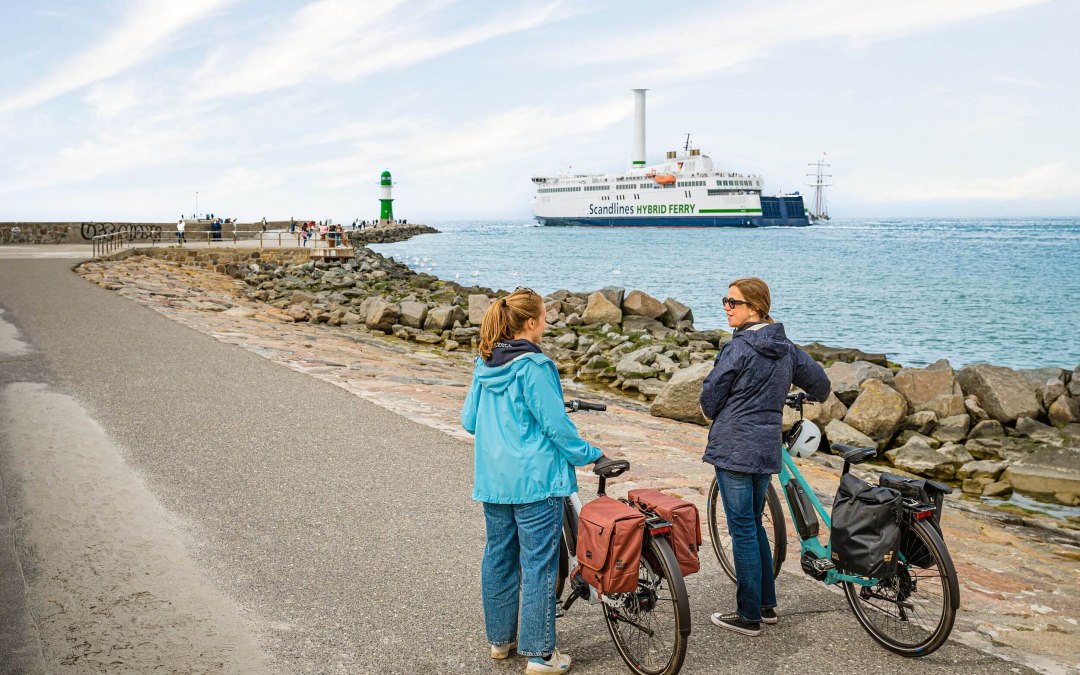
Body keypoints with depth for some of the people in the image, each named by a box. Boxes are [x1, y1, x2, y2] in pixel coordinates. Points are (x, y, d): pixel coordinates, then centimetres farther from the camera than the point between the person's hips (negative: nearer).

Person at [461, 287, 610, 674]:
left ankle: (500, 638, 29)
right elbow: (556, 424, -16)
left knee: (499, 557, 17)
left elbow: (469, 420, 13)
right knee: (538, 564, -1)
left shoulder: (485, 365, 6)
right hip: (535, 480, -8)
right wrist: (592, 457, -5)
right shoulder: (533, 366, -17)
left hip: (493, 478, 8)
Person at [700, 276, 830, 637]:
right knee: (754, 526, 20)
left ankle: (748, 616, 7)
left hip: (734, 448, -8)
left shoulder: (738, 349, -16)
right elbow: (820, 381, 18)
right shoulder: (786, 348, 7)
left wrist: (715, 417, 13)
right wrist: (815, 398, 41)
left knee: (743, 531, 0)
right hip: (767, 449, 8)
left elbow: (710, 398, -9)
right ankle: (767, 604, 27)